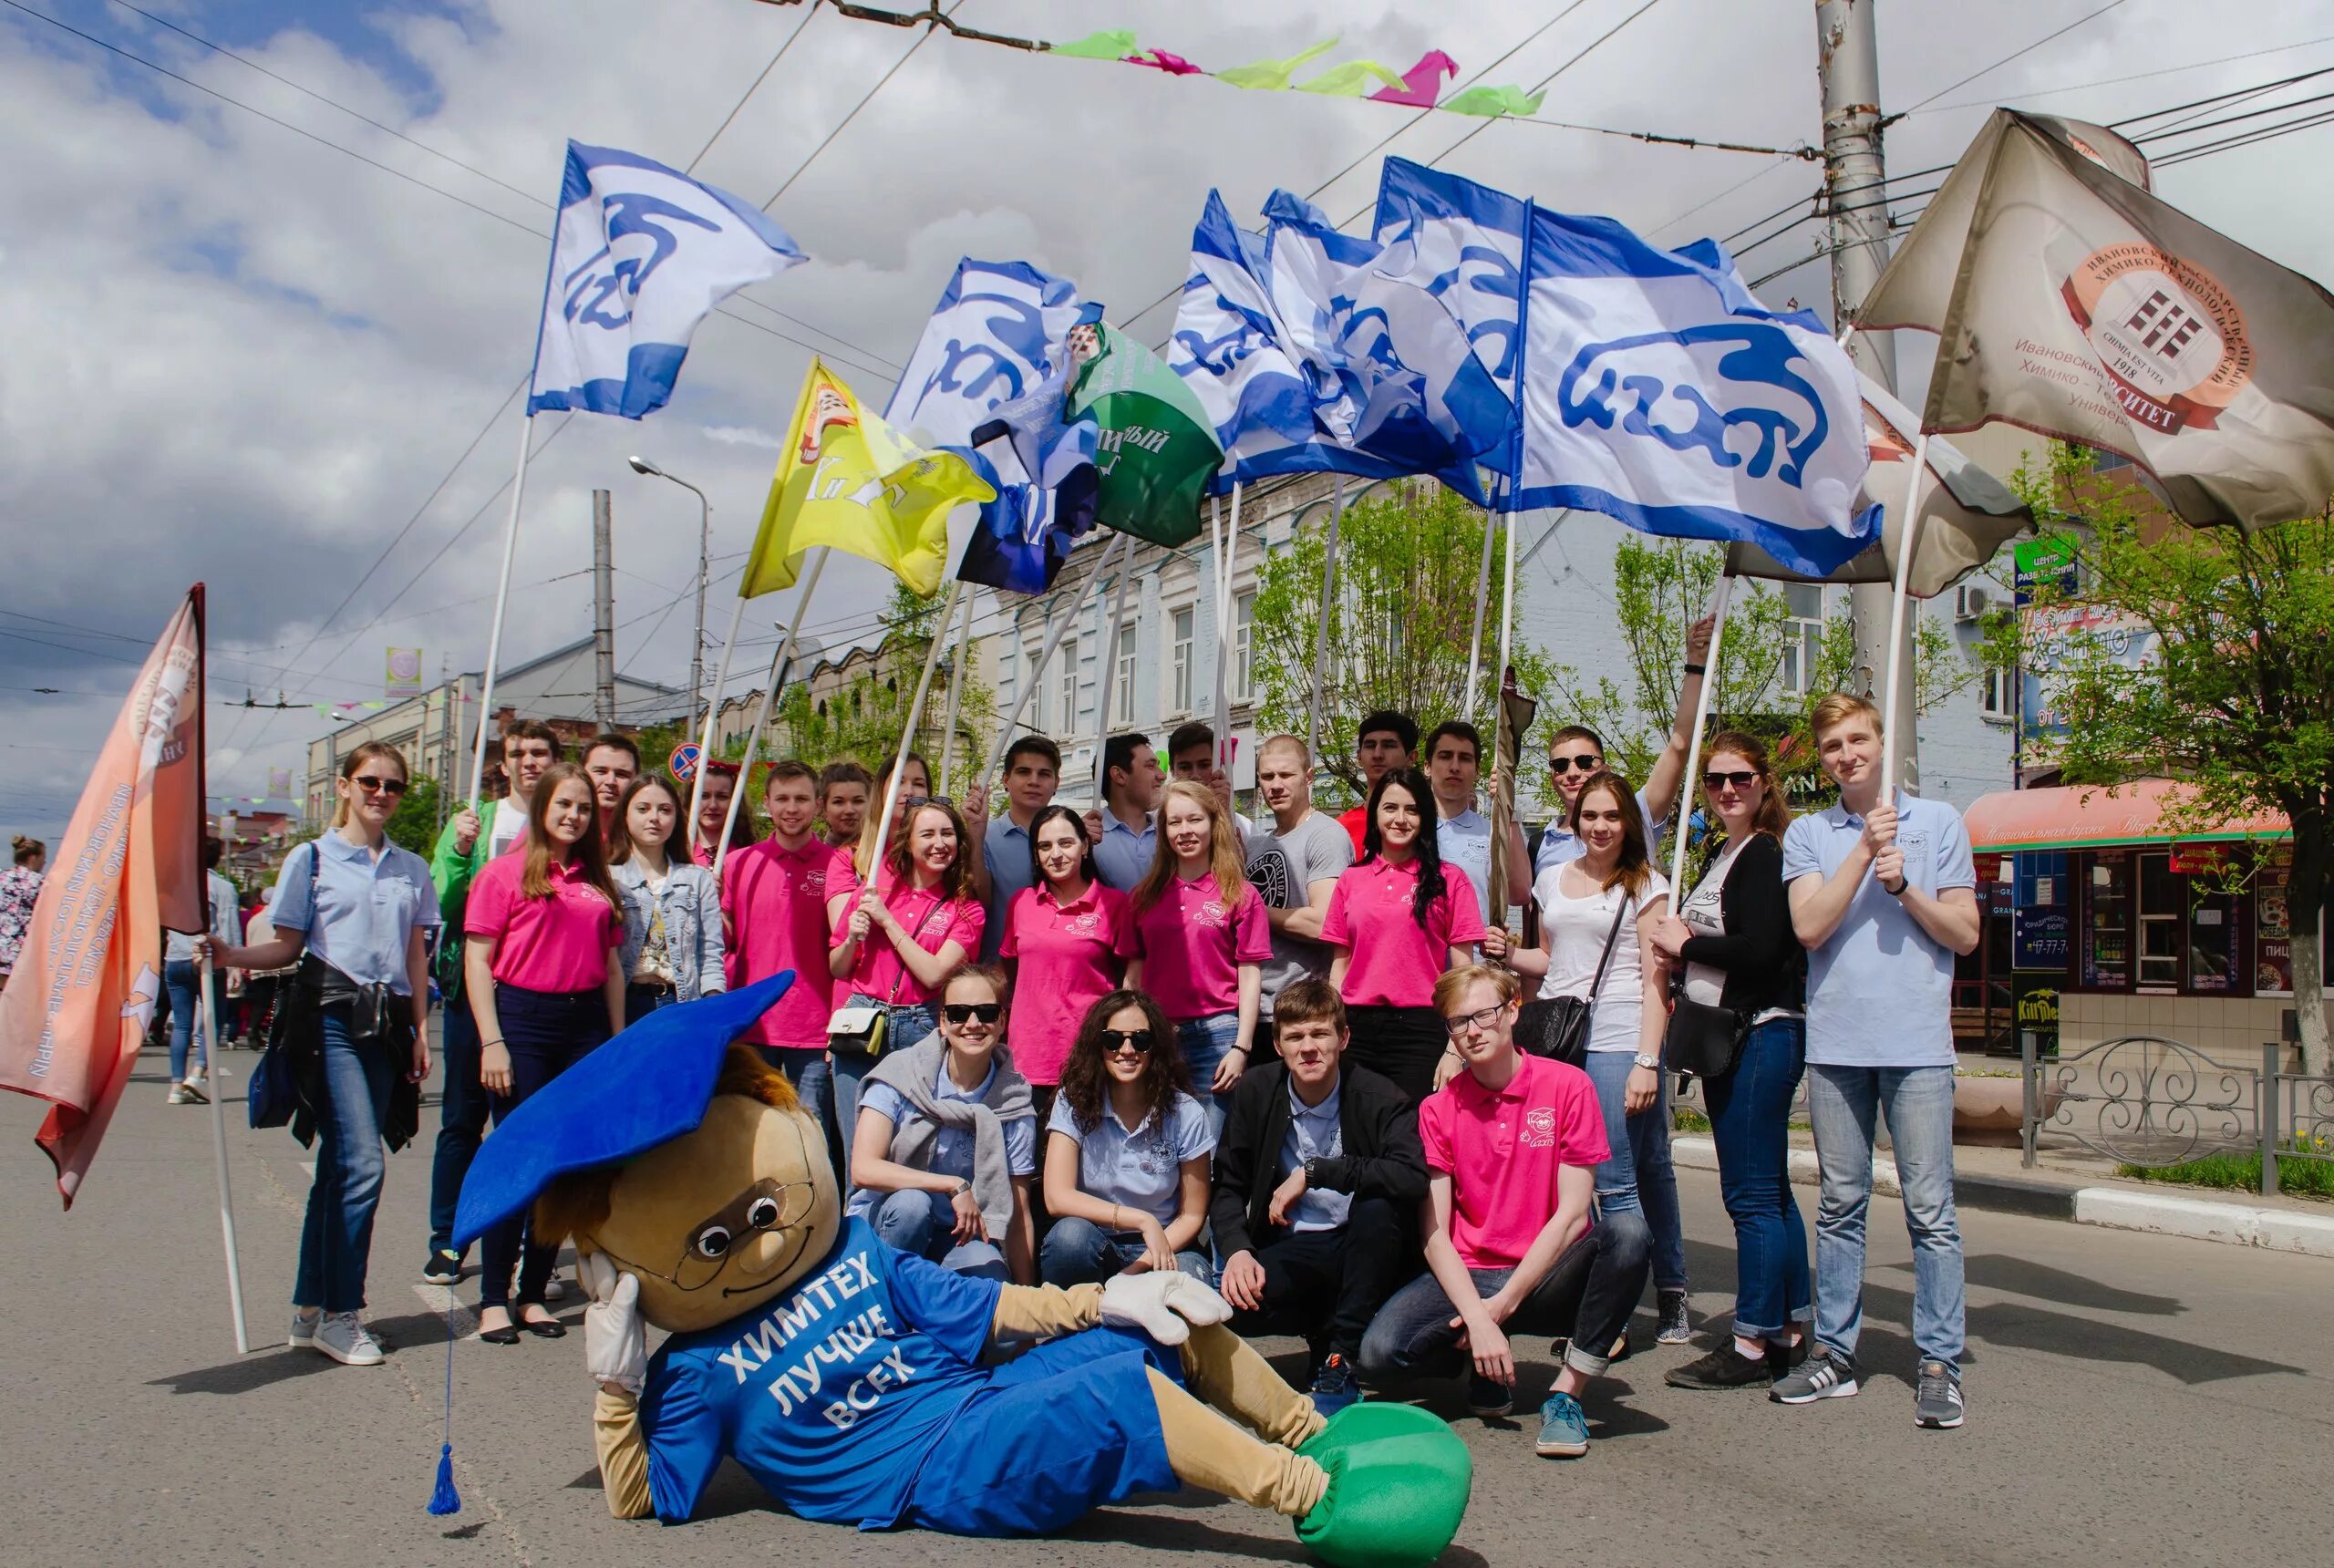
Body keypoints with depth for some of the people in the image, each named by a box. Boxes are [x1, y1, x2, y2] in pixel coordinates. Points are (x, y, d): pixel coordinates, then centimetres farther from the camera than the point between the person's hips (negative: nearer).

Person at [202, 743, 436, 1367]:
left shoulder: (412, 869, 13)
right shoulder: (311, 860, 3)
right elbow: (287, 947, 2)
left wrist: (421, 1028, 10)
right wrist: (227, 955, -15)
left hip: (385, 1020, 4)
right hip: (329, 1016, -4)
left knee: (340, 1165, 9)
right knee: (362, 1164, -13)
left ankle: (311, 1310, 18)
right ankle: (339, 1314, -2)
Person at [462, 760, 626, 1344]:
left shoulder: (598, 881, 12)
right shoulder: (505, 872, -1)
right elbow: (477, 961, -5)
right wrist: (492, 1041, -12)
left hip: (584, 1024, 5)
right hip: (523, 1018, -4)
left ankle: (535, 1293, 19)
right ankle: (493, 1300, 10)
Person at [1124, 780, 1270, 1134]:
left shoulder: (1239, 894, 2)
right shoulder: (1146, 895, 11)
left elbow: (1250, 977, -1)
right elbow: (1133, 975, 12)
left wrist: (1241, 1048, -8)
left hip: (1216, 1034, -3)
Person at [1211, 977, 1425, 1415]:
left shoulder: (1378, 1097, -13)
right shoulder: (1255, 1093, -1)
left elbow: (1414, 1178, -32)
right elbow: (1228, 1188, 4)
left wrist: (1314, 1171, -30)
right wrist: (1237, 1249, -16)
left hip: (1362, 1252, -2)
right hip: (1293, 1250, 3)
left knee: (1380, 1206, -36)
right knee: (1226, 1306, -29)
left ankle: (1341, 1359, -21)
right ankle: (1325, 1325, 3)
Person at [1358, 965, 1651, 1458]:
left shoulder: (1567, 1086, -5)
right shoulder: (1437, 1109, 2)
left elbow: (1572, 1214, -9)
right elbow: (1434, 1232, -4)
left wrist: (1504, 1302, -15)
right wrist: (1478, 1318, -21)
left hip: (1547, 1278, -1)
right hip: (1467, 1277, 2)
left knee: (1626, 1230, -32)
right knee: (1378, 1351, -26)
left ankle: (1566, 1392, -17)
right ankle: (1488, 1363, 6)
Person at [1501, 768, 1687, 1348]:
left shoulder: (1645, 885, 2)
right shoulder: (1552, 880, 16)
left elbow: (1656, 980, -4)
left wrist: (1647, 1062, -12)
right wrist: (1509, 955, 5)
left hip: (1617, 1043, -4)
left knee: (1616, 1182, -7)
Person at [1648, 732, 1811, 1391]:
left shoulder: (1765, 853, -11)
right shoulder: (1724, 857, 18)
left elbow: (1761, 949, -22)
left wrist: (1684, 944, -9)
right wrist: (1683, 944, 3)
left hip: (1761, 1034, -10)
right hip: (1727, 1039, 10)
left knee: (1751, 1194, -6)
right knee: (1768, 1192, 14)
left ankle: (1752, 1345, 0)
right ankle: (1790, 1332, 23)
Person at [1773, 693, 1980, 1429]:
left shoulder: (1938, 822, 6)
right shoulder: (1807, 834, 9)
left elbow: (1965, 934, 3)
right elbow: (1810, 926, -5)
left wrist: (1902, 886, -10)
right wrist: (1864, 852, -10)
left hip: (1917, 1043, -2)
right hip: (1835, 1042, 2)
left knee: (1930, 1209, -2)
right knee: (1840, 1206, 10)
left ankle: (1940, 1363, 7)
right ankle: (1833, 1351, 18)